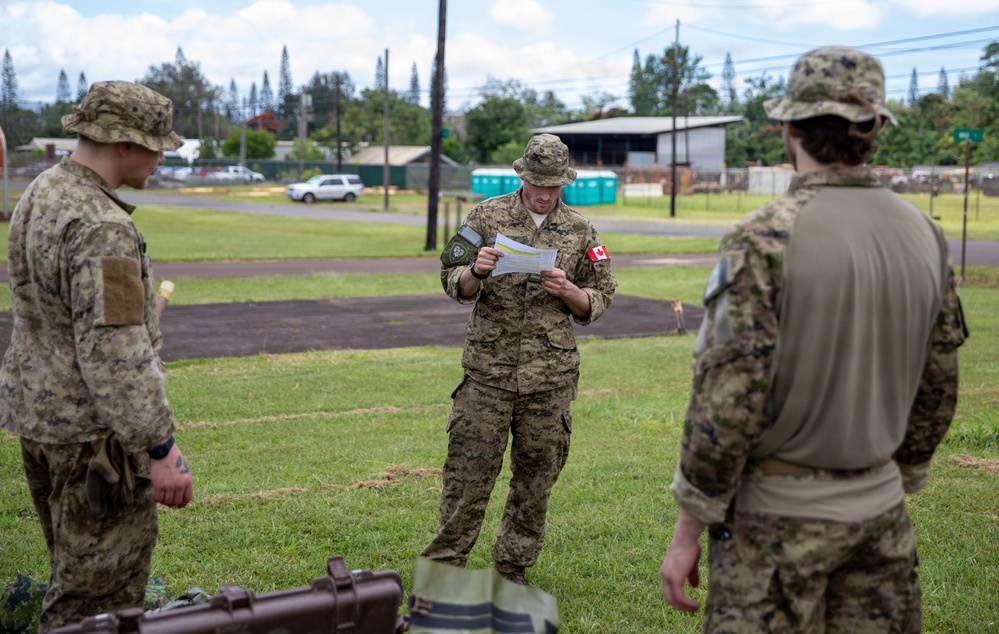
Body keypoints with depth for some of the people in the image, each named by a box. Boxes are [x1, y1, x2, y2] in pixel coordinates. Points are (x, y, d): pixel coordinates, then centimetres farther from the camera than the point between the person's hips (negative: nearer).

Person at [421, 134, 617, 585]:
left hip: (550, 374, 2)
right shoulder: (487, 216, 3)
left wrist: (567, 290, -10)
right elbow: (453, 283, 6)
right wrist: (476, 271, -16)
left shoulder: (579, 231, 7)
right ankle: (444, 564, 11)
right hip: (488, 369, -2)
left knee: (536, 477, 9)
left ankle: (513, 569, 23)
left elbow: (599, 302, 10)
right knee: (469, 471, -1)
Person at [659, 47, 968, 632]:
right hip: (880, 510, 6)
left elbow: (727, 400, -19)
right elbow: (937, 390, 9)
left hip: (777, 514, -6)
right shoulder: (925, 235, 1)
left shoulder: (764, 238, -17)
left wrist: (689, 530, -10)